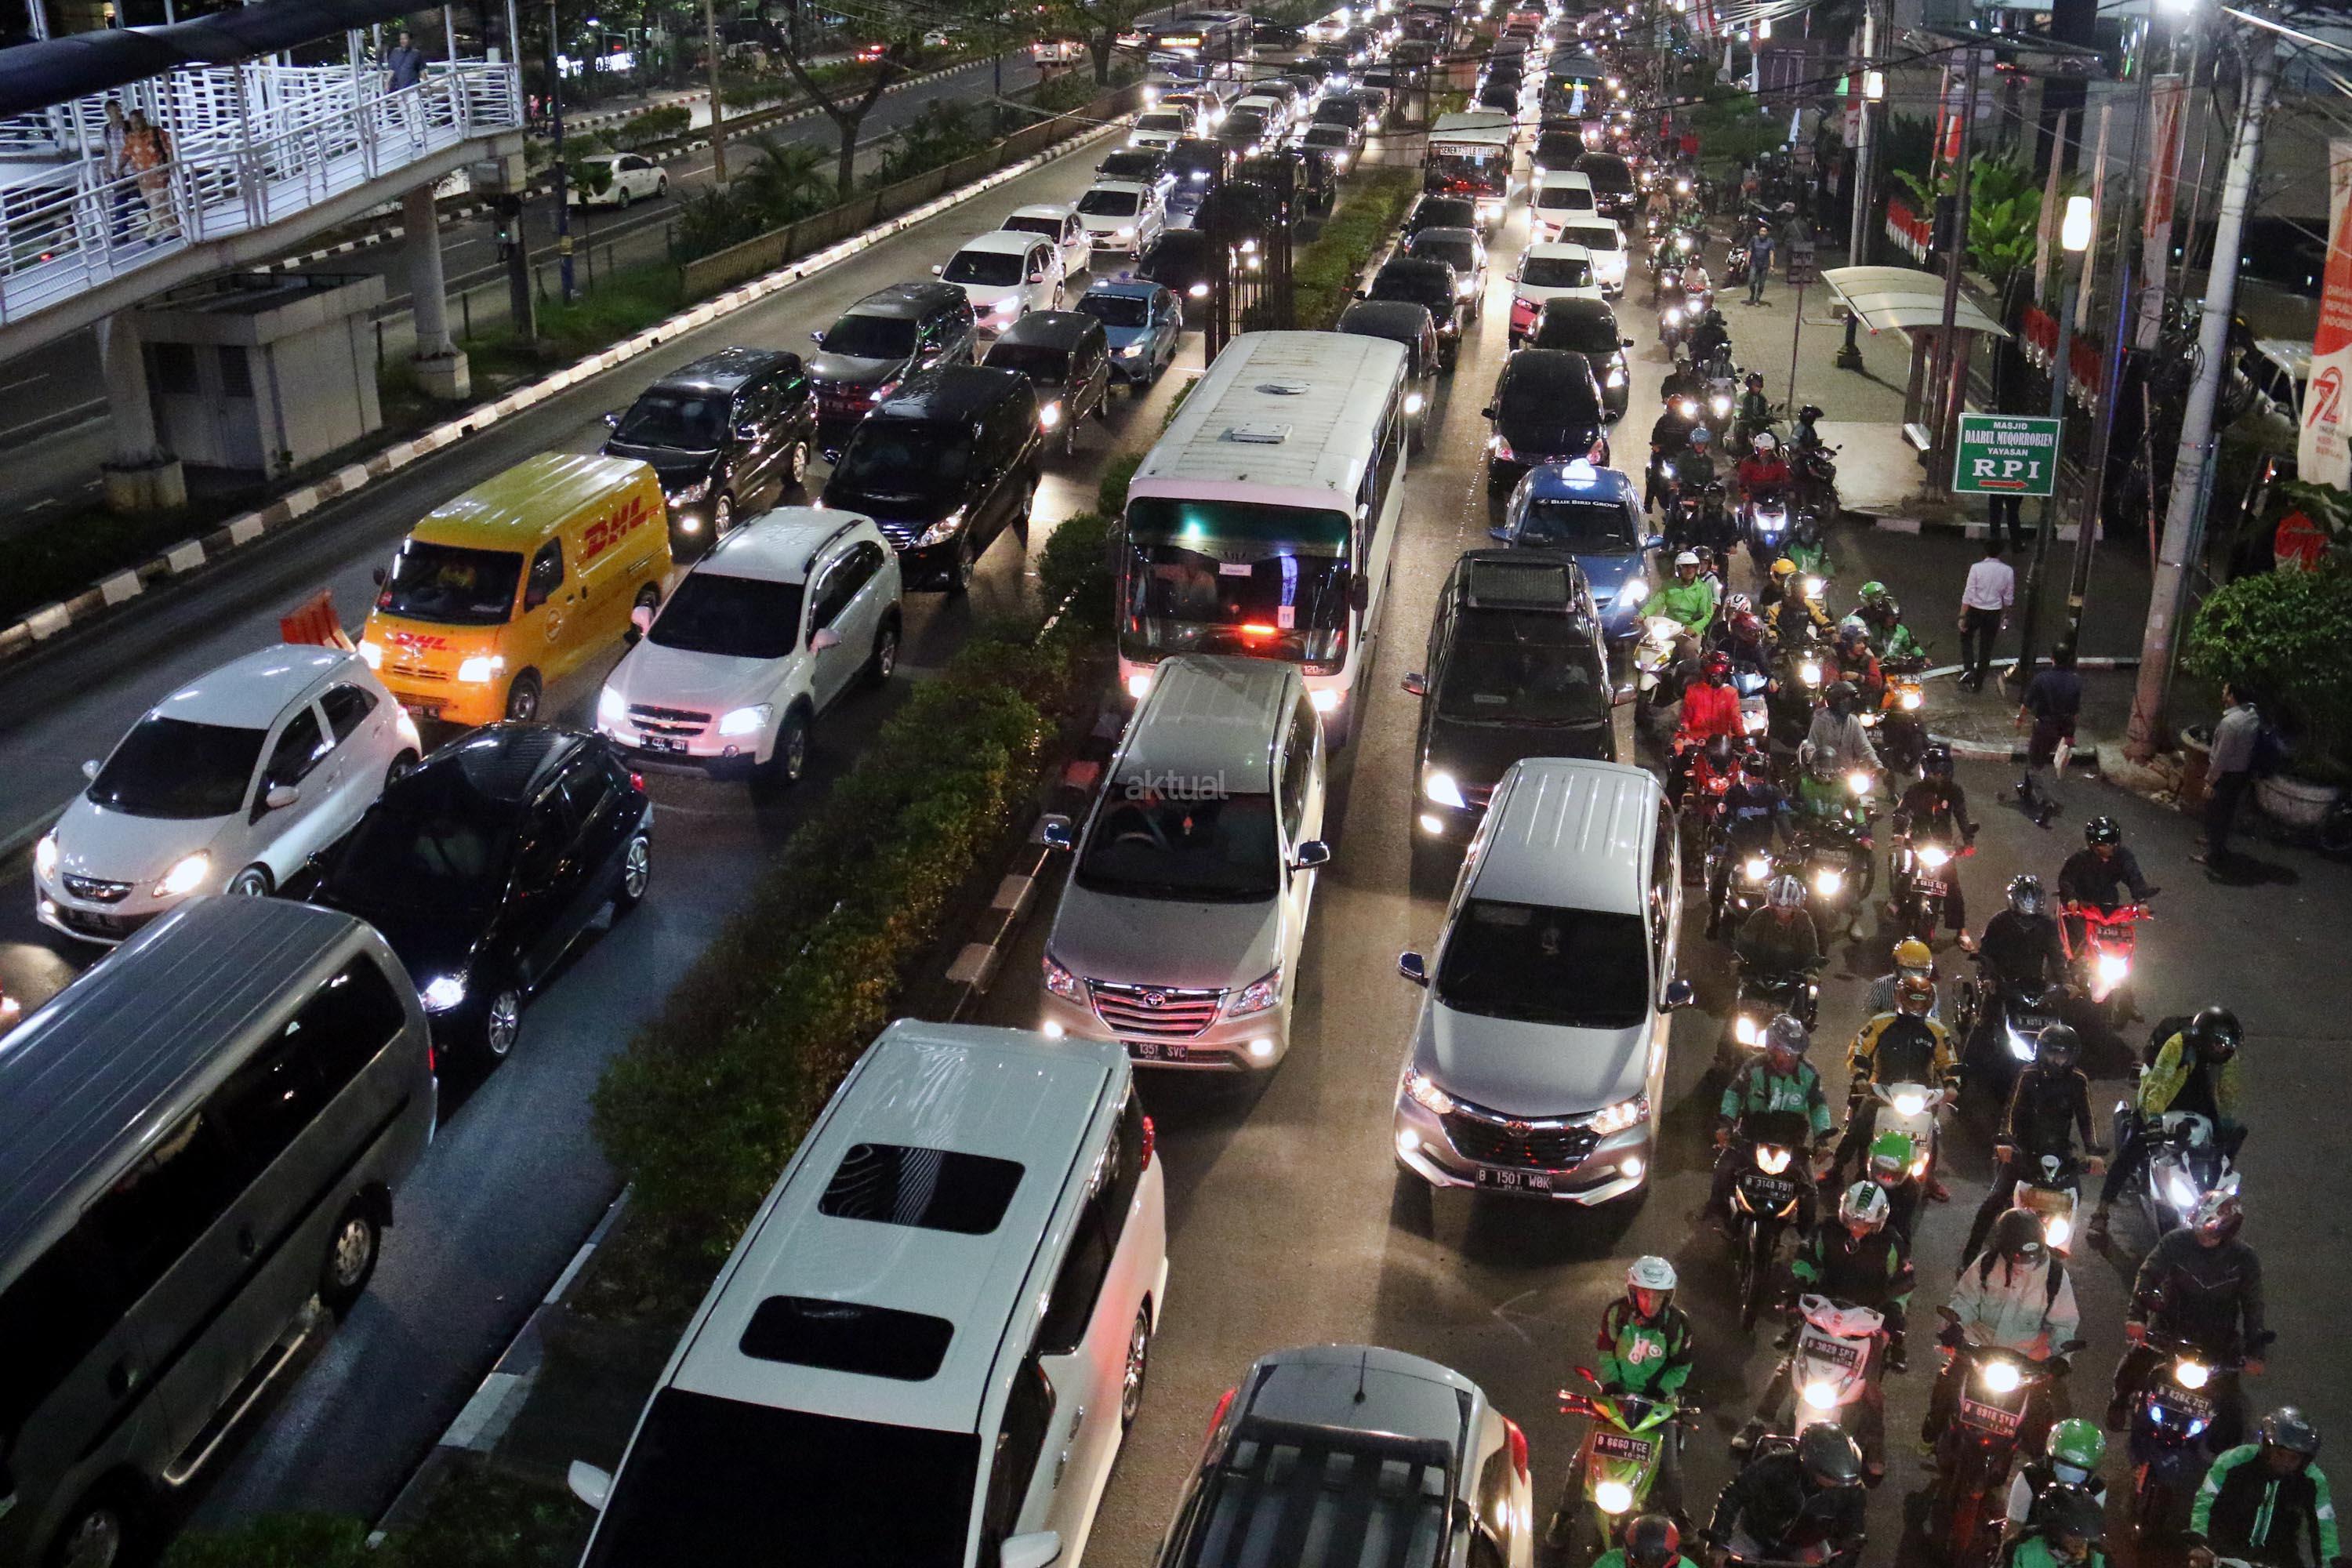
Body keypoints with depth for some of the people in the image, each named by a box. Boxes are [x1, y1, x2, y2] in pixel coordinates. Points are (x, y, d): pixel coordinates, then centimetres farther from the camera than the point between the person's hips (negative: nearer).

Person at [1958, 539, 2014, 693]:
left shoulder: (1977, 568, -16)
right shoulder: (2008, 571, -7)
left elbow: (1968, 595, -15)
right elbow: (2008, 598, 2)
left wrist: (1962, 617, -8)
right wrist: (2004, 617, 16)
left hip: (1975, 611, -2)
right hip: (1994, 613, 2)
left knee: (1966, 638, 23)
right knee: (1986, 648, 14)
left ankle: (1968, 669, 3)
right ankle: (1978, 683, 22)